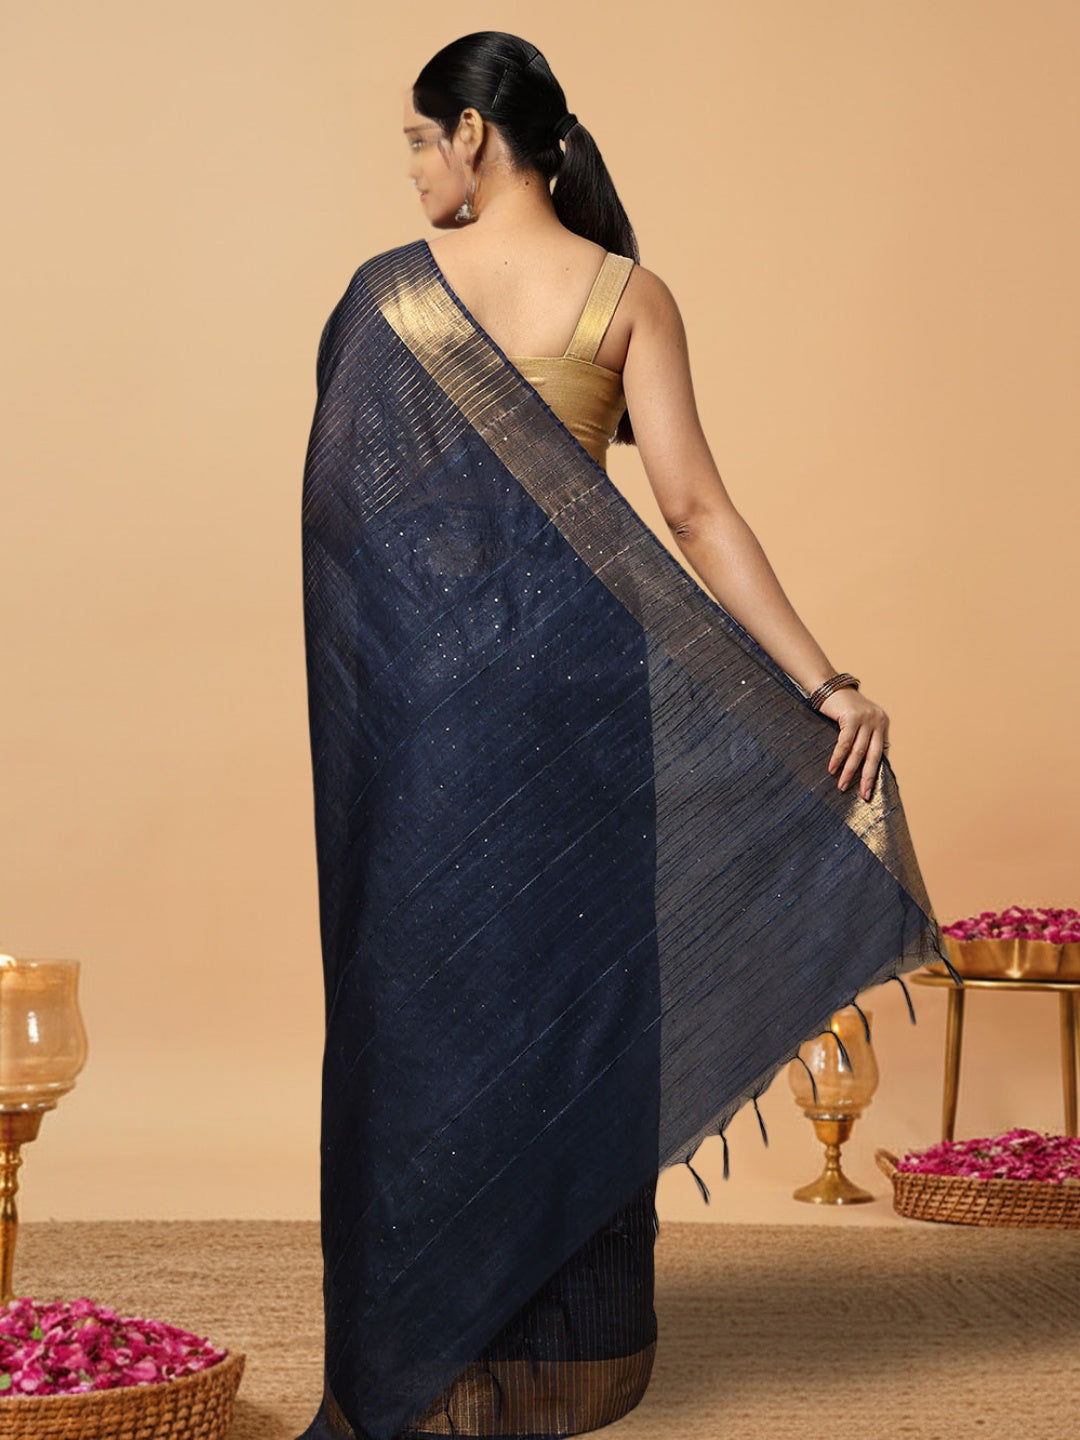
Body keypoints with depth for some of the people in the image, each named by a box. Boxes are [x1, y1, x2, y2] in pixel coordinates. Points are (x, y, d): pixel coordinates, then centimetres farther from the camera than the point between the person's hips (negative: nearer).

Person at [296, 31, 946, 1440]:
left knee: (425, 984, 10)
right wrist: (825, 681, -12)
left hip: (423, 676, 0)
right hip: (579, 674, 1)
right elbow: (694, 506, -12)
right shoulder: (630, 295, -4)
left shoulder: (388, 293, -2)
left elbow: (340, 509, 1)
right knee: (578, 980, 11)